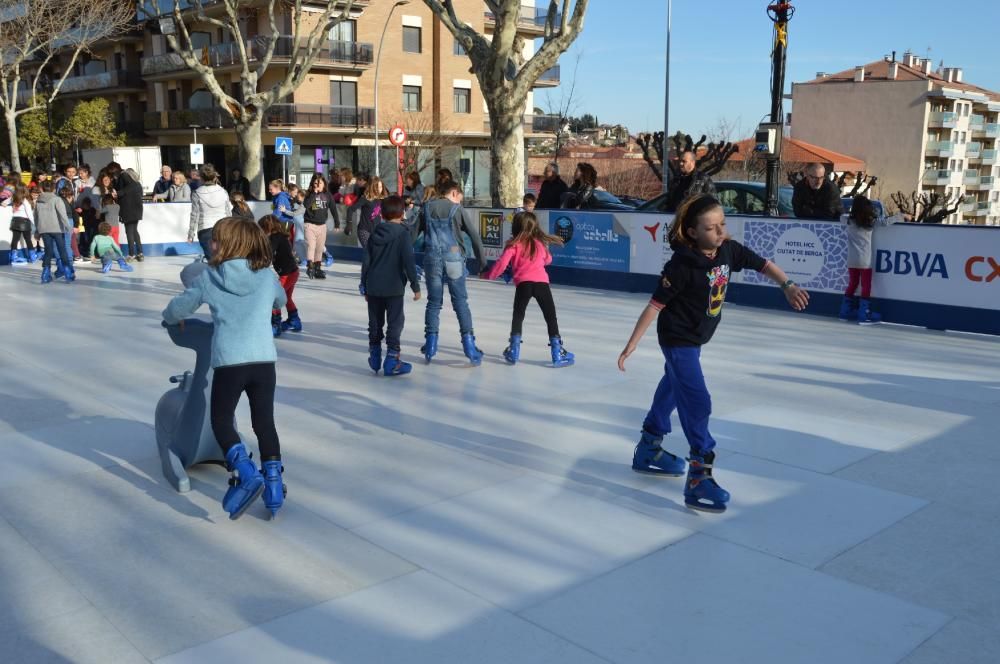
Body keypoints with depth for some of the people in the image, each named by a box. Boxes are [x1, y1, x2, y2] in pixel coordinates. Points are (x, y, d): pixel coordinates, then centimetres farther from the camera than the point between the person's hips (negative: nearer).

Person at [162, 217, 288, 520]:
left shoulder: (210, 277, 4)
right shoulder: (267, 275, 10)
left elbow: (178, 308, 14)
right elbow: (280, 301, 31)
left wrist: (172, 319, 36)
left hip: (229, 361, -2)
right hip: (264, 359, 3)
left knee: (221, 421, 13)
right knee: (265, 423, 16)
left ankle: (247, 474, -7)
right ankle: (273, 482, 13)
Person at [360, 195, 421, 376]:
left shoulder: (375, 234, 7)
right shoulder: (402, 234, -8)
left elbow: (366, 262, 9)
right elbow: (409, 262, -14)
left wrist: (365, 286, 18)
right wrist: (415, 286, -8)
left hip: (373, 287, 5)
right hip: (393, 287, -5)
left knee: (375, 323, 15)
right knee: (395, 323, 0)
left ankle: (374, 358, 23)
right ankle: (392, 361, -3)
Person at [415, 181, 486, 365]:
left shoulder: (428, 208, 9)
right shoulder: (457, 209, 2)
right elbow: (474, 235, -1)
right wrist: (480, 261, 6)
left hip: (432, 259, 2)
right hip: (453, 259, -2)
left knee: (434, 302, 11)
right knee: (460, 302, 3)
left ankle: (430, 345, 10)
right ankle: (468, 342, -3)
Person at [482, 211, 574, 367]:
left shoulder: (514, 245, 3)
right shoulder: (540, 243, 15)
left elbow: (502, 264, -4)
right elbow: (547, 260, 31)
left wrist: (488, 275, 10)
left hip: (523, 283, -2)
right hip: (542, 282, 2)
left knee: (518, 316, 15)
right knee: (551, 317, 9)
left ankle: (514, 352, 16)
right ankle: (557, 354, 6)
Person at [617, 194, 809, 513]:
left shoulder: (729, 250, -9)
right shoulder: (682, 265, -27)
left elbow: (763, 264, 4)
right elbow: (655, 305, -23)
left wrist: (788, 285, -12)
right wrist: (632, 344, -21)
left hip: (697, 337, 8)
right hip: (677, 340, -8)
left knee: (673, 389, 22)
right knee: (698, 403, -14)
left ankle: (648, 449, 41)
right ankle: (699, 477, -9)